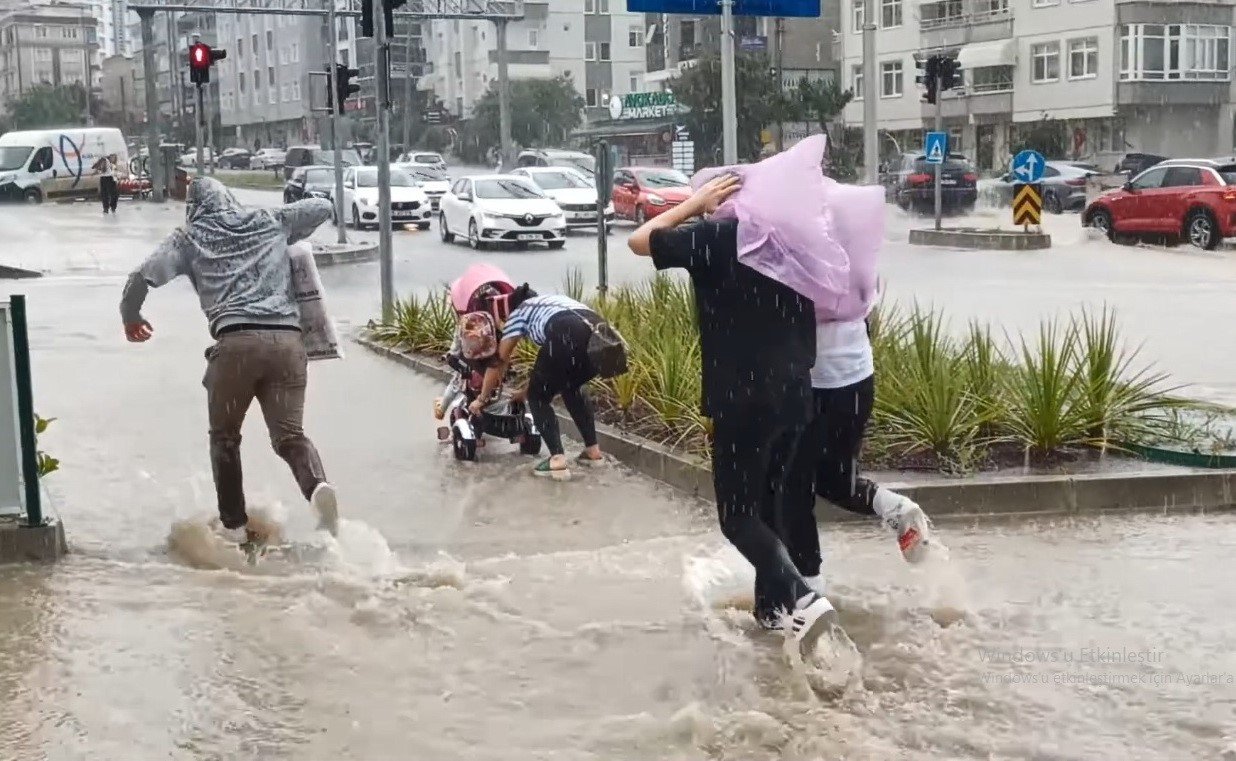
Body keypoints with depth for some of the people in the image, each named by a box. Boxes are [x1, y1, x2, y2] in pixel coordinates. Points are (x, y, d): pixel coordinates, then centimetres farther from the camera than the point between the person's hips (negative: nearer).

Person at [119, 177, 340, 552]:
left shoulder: (190, 236, 16)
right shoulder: (271, 221, 22)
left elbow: (142, 276, 9)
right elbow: (322, 207, 29)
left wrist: (130, 317, 27)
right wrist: (290, 238, 44)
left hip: (236, 341, -1)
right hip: (287, 339, 2)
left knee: (224, 437, 17)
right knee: (289, 434, 4)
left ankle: (236, 526, 14)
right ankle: (318, 485, -26)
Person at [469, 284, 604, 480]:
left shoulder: (519, 313, 27)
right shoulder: (555, 302, 42)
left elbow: (499, 360, 30)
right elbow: (551, 364, 46)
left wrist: (482, 399, 42)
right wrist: (527, 391, 57)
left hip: (568, 338, -6)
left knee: (538, 397, 16)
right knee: (572, 388, 33)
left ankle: (557, 460, 1)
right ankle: (593, 450, 28)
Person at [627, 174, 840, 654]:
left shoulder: (713, 237, -8)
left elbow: (639, 242, 3)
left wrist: (694, 204, 5)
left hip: (742, 400, -6)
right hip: (794, 393, 6)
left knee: (738, 517, 0)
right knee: (768, 503, 21)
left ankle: (803, 599, -17)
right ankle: (771, 604, 27)